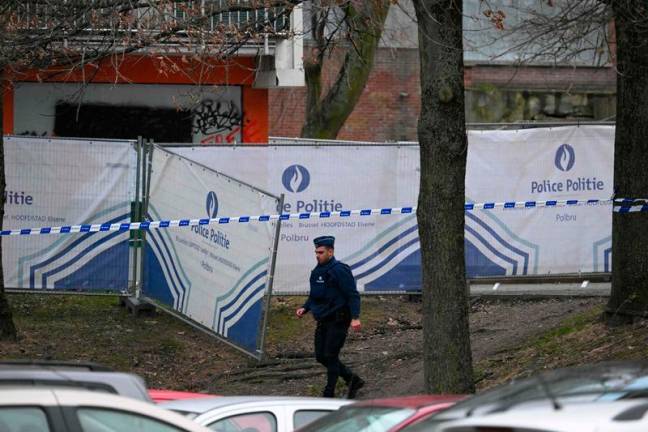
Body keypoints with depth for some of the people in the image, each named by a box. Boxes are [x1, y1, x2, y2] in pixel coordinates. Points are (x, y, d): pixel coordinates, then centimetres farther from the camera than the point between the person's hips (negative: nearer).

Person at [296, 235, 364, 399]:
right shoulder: (317, 272, 12)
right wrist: (305, 309, 7)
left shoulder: (339, 270, -14)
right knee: (321, 356, 8)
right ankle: (353, 380, 21)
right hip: (323, 321, 9)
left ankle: (329, 395, -1)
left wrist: (355, 317, -28)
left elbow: (353, 295, -18)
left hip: (338, 320, -9)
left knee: (330, 356, -8)